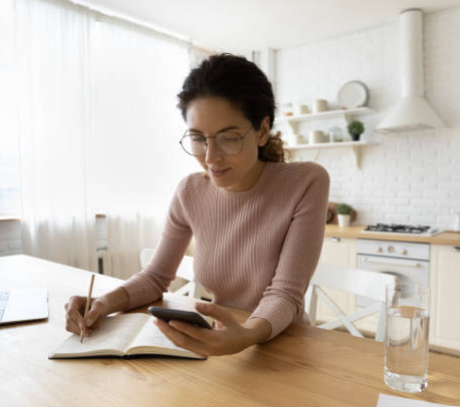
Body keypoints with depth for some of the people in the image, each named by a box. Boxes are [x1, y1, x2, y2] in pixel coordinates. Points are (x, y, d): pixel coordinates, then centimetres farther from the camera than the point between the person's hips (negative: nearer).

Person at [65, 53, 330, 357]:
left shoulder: (307, 184, -17)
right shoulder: (190, 193, -6)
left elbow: (285, 295, -19)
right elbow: (157, 276, 3)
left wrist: (246, 336, -39)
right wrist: (106, 303, -16)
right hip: (218, 341, 2)